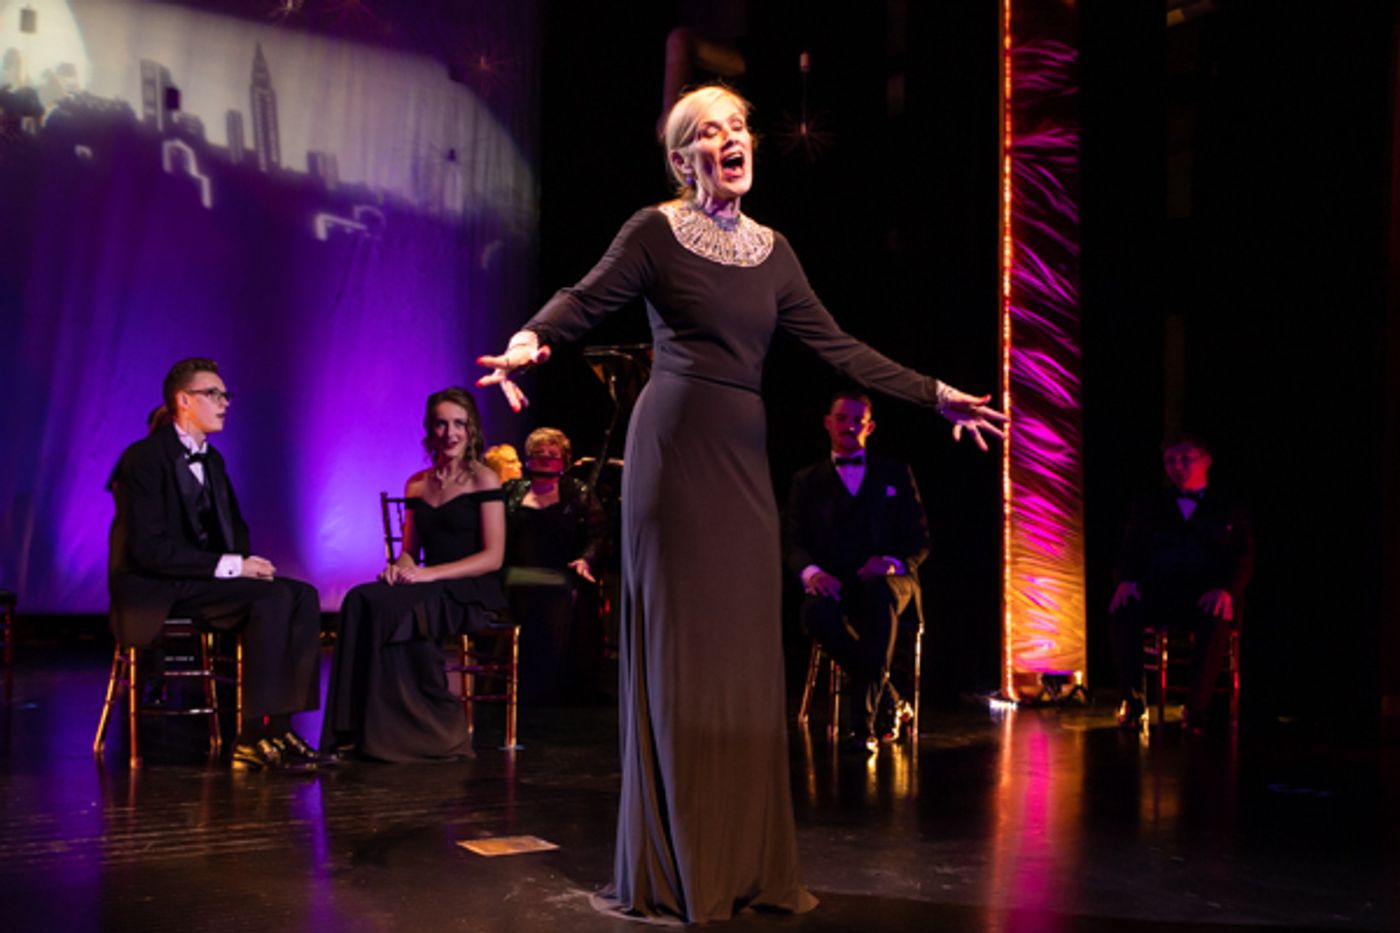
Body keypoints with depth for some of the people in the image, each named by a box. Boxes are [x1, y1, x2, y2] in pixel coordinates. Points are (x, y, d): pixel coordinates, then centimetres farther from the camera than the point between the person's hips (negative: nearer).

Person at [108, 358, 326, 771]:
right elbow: (149, 549, -21)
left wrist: (245, 562, -2)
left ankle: (279, 727, -17)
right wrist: (229, 566, -23)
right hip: (156, 593, -8)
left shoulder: (211, 459, 14)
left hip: (203, 581, 8)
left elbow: (234, 526, 22)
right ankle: (254, 739, -25)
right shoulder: (144, 458, -13)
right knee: (272, 597, -28)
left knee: (303, 595, -14)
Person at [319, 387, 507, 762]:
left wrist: (431, 573, -17)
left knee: (382, 606, -30)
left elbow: (493, 556, -8)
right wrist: (400, 566, -5)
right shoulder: (416, 484, 16)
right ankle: (360, 730, -23)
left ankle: (434, 730, -20)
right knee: (361, 601, -26)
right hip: (428, 591, 5)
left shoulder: (484, 481, -1)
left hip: (471, 594, -5)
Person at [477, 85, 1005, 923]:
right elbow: (588, 299, -12)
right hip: (676, 445, -5)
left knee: (748, 651, 5)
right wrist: (529, 340, -33)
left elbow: (833, 344, 14)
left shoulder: (773, 250, 15)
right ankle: (671, 871, 7)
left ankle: (751, 865, 14)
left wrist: (934, 393, 12)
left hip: (745, 455, 5)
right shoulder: (656, 231, 0)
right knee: (675, 645, -3)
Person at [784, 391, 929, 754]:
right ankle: (891, 700, -19)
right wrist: (811, 572, -18)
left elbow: (919, 540, 10)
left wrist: (892, 562, -14)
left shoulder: (896, 475, 17)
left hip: (890, 579, -1)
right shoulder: (807, 481, 18)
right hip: (834, 584, 1)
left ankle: (866, 719, -39)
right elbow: (793, 541, 7)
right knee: (816, 612, -37)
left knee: (880, 591, -40)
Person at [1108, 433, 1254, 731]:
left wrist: (1226, 590, -16)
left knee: (1216, 621, -38)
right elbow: (1129, 554, 15)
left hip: (1205, 596, -1)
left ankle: (1196, 709, -30)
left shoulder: (1231, 510, 18)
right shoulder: (1147, 509, 23)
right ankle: (1132, 699, -23)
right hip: (1157, 593, 2)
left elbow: (1243, 560, 6)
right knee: (1122, 612, -33)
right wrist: (1126, 580, -9)